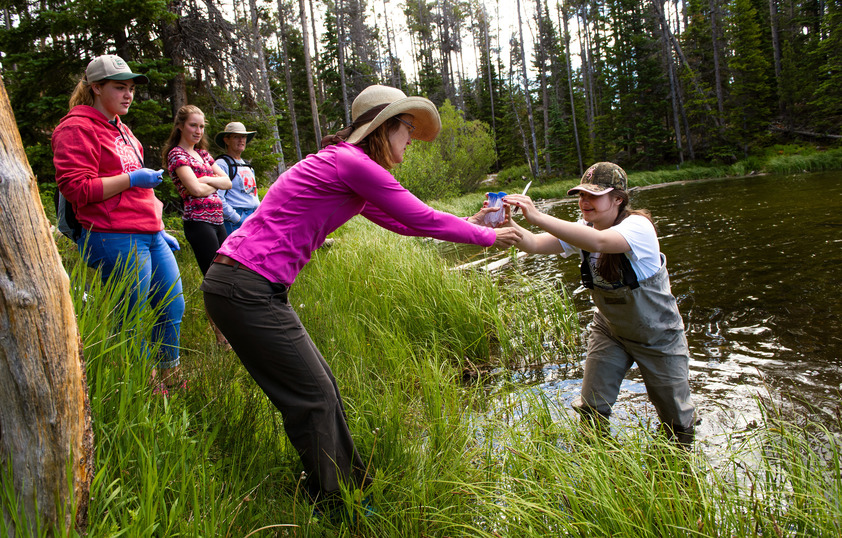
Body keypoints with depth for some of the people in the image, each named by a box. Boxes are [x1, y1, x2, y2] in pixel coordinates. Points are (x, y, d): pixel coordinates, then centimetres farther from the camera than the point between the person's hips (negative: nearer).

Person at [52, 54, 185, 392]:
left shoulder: (120, 129, 23)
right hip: (116, 239, -9)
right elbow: (75, 188, -15)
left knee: (173, 307, 13)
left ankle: (168, 378, 28)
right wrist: (132, 178, -18)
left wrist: (160, 230, 26)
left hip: (149, 235, 10)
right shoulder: (77, 129, -6)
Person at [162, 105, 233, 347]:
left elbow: (227, 181, 12)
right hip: (198, 221, -8)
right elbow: (195, 189, -15)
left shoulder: (202, 153, 20)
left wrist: (207, 180, -4)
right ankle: (221, 337, 0)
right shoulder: (176, 154, -3)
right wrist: (215, 184, 3)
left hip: (216, 220, 8)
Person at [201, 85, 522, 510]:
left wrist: (470, 222, 24)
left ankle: (353, 485, 32)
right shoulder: (353, 162, -14)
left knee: (320, 385, 16)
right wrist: (488, 237, 4)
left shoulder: (344, 165, 17)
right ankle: (331, 508, 20)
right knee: (312, 397, 1)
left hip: (251, 287, 10)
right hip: (245, 288, -10)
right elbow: (423, 220, -9)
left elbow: (401, 224, 23)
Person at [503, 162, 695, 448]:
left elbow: (598, 242, -50)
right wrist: (507, 224, -43)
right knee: (592, 409, 1)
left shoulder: (638, 226, -28)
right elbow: (535, 245, -23)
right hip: (609, 330, 5)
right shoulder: (582, 231, -9)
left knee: (677, 419, 9)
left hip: (658, 336, -4)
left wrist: (538, 217, -57)